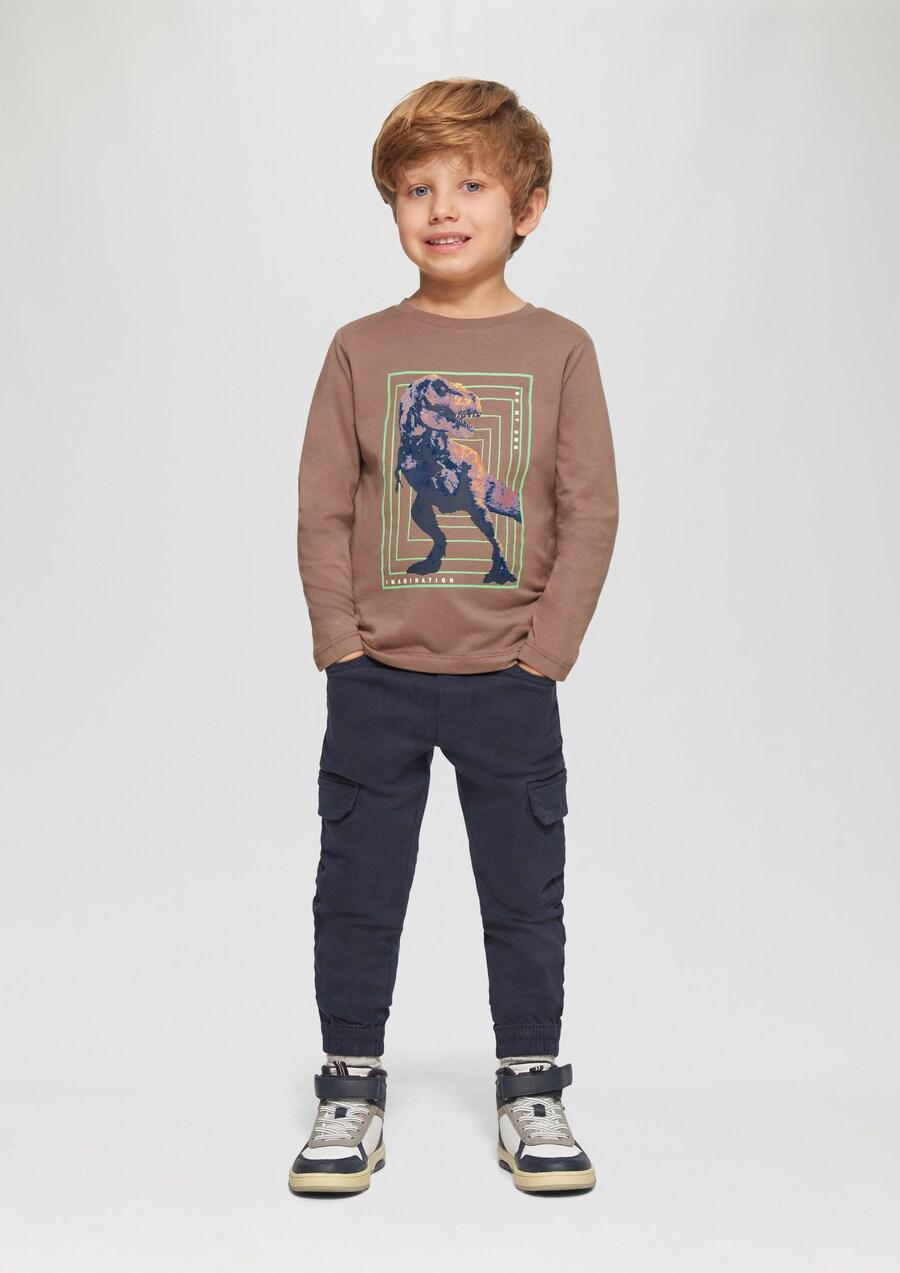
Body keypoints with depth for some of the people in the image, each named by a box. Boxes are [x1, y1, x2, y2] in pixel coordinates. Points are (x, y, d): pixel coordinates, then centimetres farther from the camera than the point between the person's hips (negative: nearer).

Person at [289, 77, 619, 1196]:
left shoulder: (558, 349, 0)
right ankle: (351, 1092, 24)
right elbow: (321, 509, 1)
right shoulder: (363, 349, 1)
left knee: (524, 892, 8)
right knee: (357, 889, 8)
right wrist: (341, 643, -7)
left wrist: (544, 651, -8)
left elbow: (591, 514, -2)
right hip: (374, 681, 1)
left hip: (510, 682, 0)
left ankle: (531, 1093, 25)